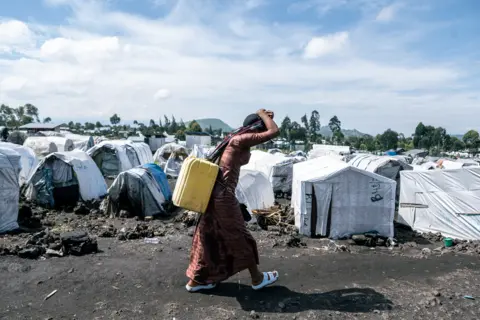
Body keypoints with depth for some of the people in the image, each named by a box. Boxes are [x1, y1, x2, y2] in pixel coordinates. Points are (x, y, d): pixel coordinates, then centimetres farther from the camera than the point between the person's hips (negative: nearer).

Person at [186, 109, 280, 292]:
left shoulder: (236, 138, 14)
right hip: (224, 195, -9)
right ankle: (257, 278, 24)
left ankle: (196, 280, 27)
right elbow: (274, 132, -18)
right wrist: (262, 115, -3)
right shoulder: (242, 140, -13)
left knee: (211, 237, 17)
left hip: (215, 193, 9)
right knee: (239, 237, 6)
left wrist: (264, 117, 17)